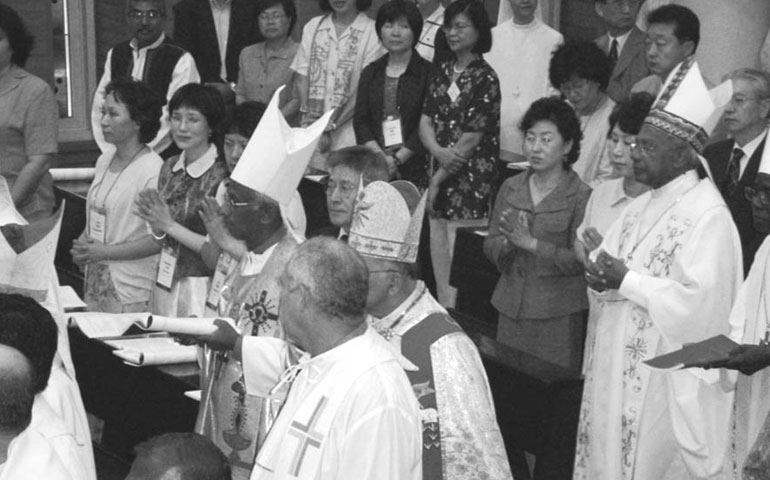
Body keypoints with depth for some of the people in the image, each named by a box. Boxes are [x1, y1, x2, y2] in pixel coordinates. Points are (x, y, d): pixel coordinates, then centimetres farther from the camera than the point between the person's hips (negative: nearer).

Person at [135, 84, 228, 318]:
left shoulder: (220, 175, -14)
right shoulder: (170, 168, 6)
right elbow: (161, 238, 12)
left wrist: (170, 225, -15)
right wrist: (155, 224, -9)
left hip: (200, 287, -6)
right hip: (164, 282, 6)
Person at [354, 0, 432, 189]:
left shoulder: (427, 72, 0)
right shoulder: (371, 73, 13)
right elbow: (360, 121, 6)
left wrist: (397, 159, -11)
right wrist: (381, 157, -8)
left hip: (415, 167, -3)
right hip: (373, 167, 3)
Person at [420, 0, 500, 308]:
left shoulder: (485, 78, -8)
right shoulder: (442, 73, 12)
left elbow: (471, 139, -11)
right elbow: (426, 121, 7)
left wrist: (439, 178, -7)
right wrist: (439, 152, -14)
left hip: (470, 181, -6)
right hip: (440, 174, 6)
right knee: (438, 252, 8)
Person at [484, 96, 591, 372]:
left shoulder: (581, 196, -8)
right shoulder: (510, 189, 9)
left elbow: (579, 261, -13)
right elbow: (490, 246, 10)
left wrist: (530, 243, -17)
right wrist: (508, 242, -11)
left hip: (558, 316, -5)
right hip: (511, 307, 5)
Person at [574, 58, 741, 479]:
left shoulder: (708, 216, -16)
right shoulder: (642, 206, 11)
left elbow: (700, 303, -24)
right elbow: (609, 266, 16)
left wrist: (627, 282, -18)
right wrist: (604, 278, -8)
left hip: (666, 379, -8)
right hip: (619, 366, 8)